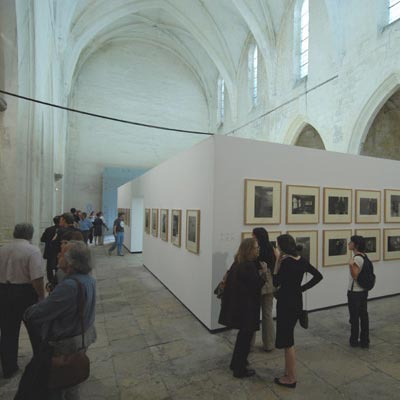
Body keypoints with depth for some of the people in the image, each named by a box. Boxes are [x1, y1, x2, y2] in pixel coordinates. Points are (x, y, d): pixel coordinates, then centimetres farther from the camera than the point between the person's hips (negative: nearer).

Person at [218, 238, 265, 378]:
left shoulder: (238, 263, 4)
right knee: (245, 336, 10)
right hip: (246, 307, -9)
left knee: (243, 335, 25)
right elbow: (257, 286, -20)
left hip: (237, 304, 9)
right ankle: (240, 369, 26)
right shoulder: (249, 266, -24)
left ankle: (236, 363, 41)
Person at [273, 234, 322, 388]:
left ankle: (291, 378, 20)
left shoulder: (287, 262, -22)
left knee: (287, 341, 6)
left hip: (286, 304, -8)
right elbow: (318, 276, 7)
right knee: (287, 339, 21)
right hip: (296, 302, 8)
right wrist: (302, 288, 5)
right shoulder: (301, 260, 2)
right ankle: (289, 373, 34)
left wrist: (278, 260, -17)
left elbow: (276, 282, -15)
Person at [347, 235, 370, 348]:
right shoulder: (364, 257, 6)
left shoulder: (356, 258, -22)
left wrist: (351, 266, -36)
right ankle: (365, 341, 23)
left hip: (355, 292, -9)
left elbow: (355, 276, -22)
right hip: (363, 291, 9)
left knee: (354, 318, 6)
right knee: (363, 316, 14)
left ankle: (354, 341, 19)